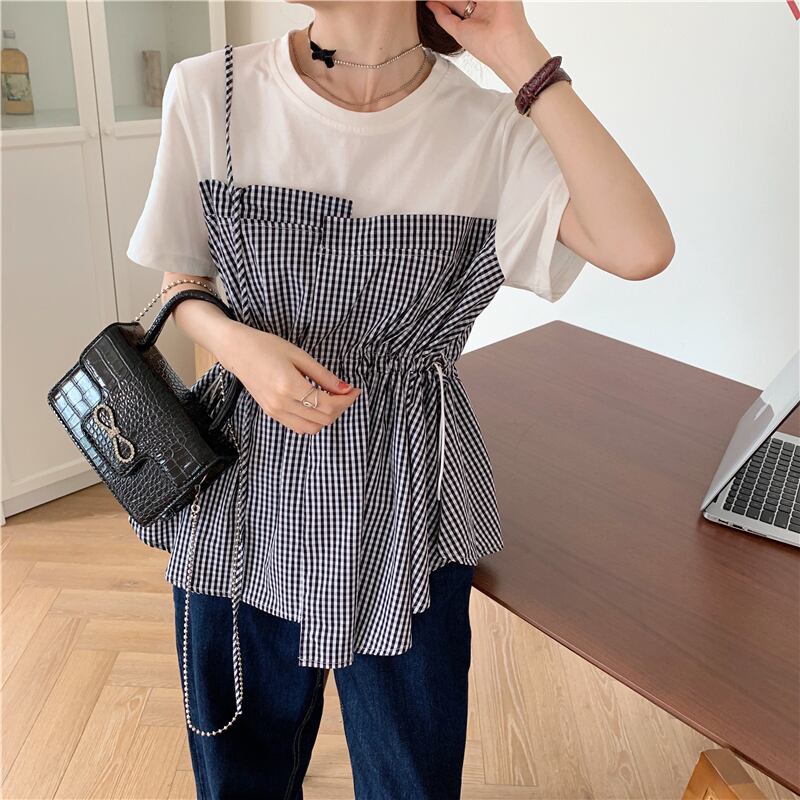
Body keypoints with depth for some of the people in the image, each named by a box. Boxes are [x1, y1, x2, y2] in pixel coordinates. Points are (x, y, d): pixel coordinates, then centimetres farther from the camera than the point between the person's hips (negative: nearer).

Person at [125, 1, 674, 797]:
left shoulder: (489, 129, -9)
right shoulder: (209, 92, -6)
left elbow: (642, 249, -22)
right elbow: (183, 282, 4)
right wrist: (236, 342, -18)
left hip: (405, 497, 0)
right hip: (247, 491, 1)